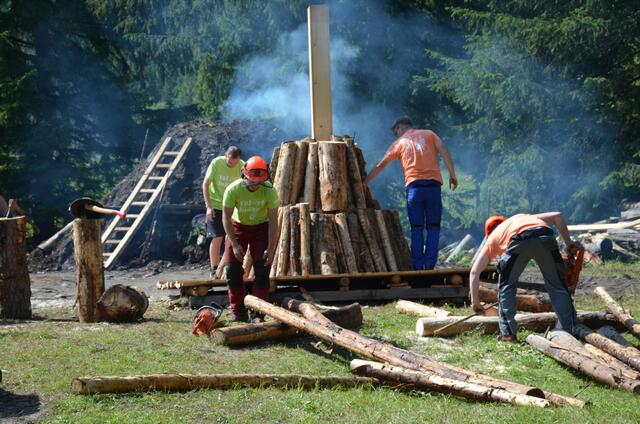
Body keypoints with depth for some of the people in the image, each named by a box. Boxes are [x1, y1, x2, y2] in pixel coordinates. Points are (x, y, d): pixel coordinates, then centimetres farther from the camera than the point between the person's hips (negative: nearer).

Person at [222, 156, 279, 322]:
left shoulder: (269, 191, -26)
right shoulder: (233, 190, -26)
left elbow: (273, 220, -18)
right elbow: (226, 218, -16)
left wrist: (271, 248, -20)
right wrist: (234, 244, -19)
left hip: (261, 227, -1)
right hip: (238, 227, 1)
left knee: (262, 270, -11)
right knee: (232, 268, -8)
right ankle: (239, 313, 1)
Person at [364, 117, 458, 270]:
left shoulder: (399, 143, 17)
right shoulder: (429, 134, 18)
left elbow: (380, 166, 20)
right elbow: (444, 151, 2)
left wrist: (364, 183, 29)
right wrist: (452, 175, 3)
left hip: (414, 185, 0)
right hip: (433, 184, 0)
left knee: (416, 228, 6)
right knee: (433, 227, 6)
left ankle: (417, 266, 1)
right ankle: (429, 265, -3)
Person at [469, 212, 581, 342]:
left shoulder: (492, 238, 37)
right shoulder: (524, 217, 45)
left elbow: (474, 272, 30)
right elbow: (557, 216, 33)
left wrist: (475, 302, 35)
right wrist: (569, 244, 37)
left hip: (520, 240, -2)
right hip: (546, 237, 2)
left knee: (506, 286, 20)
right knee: (557, 287, 16)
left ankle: (508, 333, 15)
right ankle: (571, 330, 12)